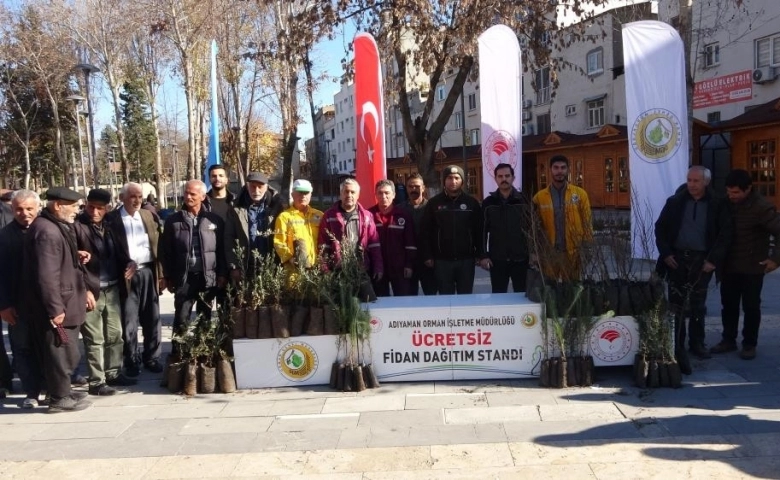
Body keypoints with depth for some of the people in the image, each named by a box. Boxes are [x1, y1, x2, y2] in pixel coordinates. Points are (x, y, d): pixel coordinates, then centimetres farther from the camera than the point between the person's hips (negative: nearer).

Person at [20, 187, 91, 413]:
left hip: (62, 302, 10)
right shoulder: (48, 232, -22)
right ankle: (59, 398, 12)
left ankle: (61, 391, 31)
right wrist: (55, 308, -25)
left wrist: (75, 257, 9)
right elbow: (47, 275, -26)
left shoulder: (55, 226, 11)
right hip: (56, 306, -10)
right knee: (62, 351, 1)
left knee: (62, 351, 19)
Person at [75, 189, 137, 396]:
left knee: (115, 335, 14)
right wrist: (84, 290, -14)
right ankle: (96, 382, 8)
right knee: (95, 339, -1)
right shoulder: (77, 227, -9)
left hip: (112, 289, 7)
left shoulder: (109, 226, 10)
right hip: (91, 291, -6)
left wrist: (125, 268, 2)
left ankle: (113, 373, 28)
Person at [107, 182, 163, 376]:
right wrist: (128, 264, -17)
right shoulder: (111, 218, -2)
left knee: (152, 319, 8)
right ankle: (132, 361, 13)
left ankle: (152, 358, 19)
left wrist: (161, 274, 6)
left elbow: (157, 246, 10)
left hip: (148, 273, 4)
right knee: (129, 322, 3)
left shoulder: (148, 216, 11)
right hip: (126, 275, -3)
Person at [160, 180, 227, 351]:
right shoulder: (173, 220, 2)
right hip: (184, 278, -1)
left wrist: (222, 274, -2)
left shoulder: (215, 220, 2)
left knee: (205, 318, 11)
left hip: (208, 277, 1)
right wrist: (168, 277, 0)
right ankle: (178, 355, 9)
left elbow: (221, 249, 4)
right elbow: (166, 251, 4)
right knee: (181, 318, 0)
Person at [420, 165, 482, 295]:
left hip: (466, 259, 0)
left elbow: (479, 231, 4)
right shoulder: (434, 203, 1)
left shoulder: (472, 202, 2)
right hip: (442, 260, 0)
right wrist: (427, 256, -3)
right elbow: (426, 231, 1)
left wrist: (480, 254, 0)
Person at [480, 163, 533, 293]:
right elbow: (483, 231, 3)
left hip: (521, 259, 0)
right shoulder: (488, 203, 2)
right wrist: (483, 255, -2)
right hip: (497, 259, 0)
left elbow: (533, 228, 3)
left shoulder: (523, 200, 1)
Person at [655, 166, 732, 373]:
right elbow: (660, 227, 4)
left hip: (702, 261, 0)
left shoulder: (717, 206, 0)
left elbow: (725, 234, -1)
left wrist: (714, 260, -9)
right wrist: (666, 253, -5)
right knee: (677, 305, 0)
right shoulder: (675, 202, 1)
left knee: (697, 305, 11)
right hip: (677, 258, 0)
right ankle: (678, 349, 5)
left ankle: (697, 343, 25)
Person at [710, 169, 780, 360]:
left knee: (750, 307, 6)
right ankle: (728, 340, 25)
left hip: (752, 267, -5)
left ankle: (749, 344, 18)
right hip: (729, 265, 5)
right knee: (728, 305, 12)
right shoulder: (726, 202, 0)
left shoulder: (762, 207, -17)